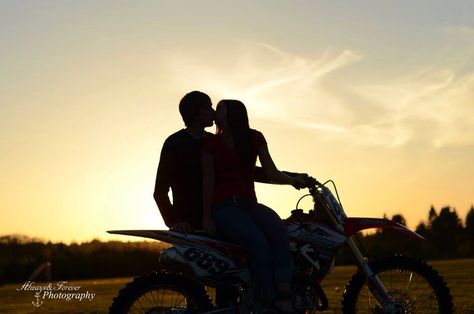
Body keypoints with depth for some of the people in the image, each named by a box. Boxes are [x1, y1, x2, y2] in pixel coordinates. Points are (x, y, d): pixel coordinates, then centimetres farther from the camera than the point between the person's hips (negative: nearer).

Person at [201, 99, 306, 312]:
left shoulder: (254, 138, 13)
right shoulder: (211, 143, 7)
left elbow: (271, 172, 7)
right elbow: (208, 180, 1)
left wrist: (292, 180, -13)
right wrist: (206, 217, -6)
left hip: (250, 204, 3)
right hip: (224, 206, -3)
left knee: (279, 230, -31)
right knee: (258, 241, -32)